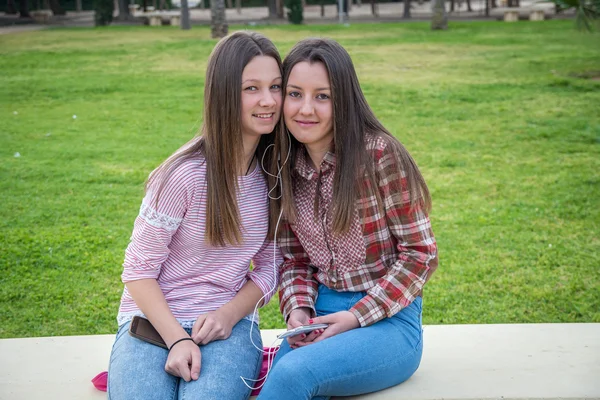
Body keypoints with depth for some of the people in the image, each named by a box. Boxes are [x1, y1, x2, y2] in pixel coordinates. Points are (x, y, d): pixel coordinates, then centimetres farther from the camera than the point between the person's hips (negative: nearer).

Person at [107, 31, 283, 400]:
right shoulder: (185, 175, -15)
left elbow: (269, 265, 7)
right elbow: (138, 270, -8)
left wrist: (230, 314, -10)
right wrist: (176, 338, -18)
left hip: (228, 323, 2)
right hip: (153, 321, -2)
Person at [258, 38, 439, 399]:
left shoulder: (379, 154, -13)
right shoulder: (286, 167, 4)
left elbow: (420, 254, -9)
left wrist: (358, 316, -15)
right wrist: (298, 308, -7)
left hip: (388, 319, -4)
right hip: (320, 313, 4)